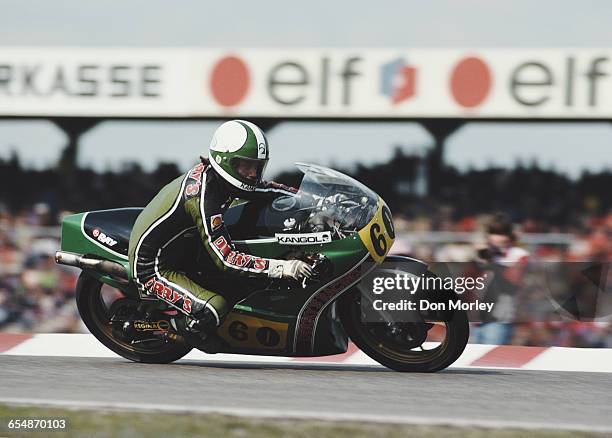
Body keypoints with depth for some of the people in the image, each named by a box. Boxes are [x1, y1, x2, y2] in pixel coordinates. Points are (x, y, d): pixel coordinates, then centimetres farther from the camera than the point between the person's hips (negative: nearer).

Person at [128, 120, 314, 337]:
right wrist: (283, 268, -38)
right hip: (153, 268, -10)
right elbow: (227, 260, -33)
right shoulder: (203, 198, -32)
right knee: (216, 307, -27)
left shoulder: (209, 173, -5)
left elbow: (262, 189, 10)